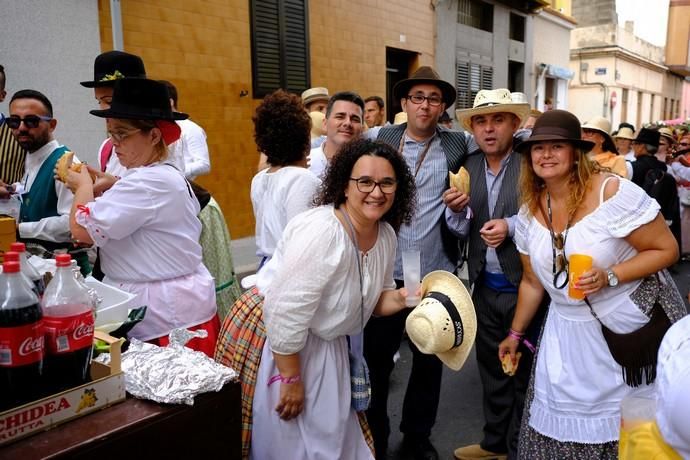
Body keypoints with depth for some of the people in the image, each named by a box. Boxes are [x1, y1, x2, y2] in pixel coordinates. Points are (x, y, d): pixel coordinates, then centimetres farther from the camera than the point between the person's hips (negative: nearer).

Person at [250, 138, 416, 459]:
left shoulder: (386, 234, -4)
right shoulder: (321, 231, -30)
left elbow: (372, 298, 9)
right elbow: (285, 313, -29)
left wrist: (403, 298, -12)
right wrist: (290, 381, -21)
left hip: (328, 345, 8)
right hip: (281, 345, -7)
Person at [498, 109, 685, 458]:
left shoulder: (613, 192, -18)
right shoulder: (528, 213, -1)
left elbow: (666, 249, -13)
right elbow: (533, 282, 9)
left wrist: (608, 277, -26)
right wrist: (515, 334, 16)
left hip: (635, 320, -4)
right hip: (570, 330, 5)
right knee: (561, 427, 10)